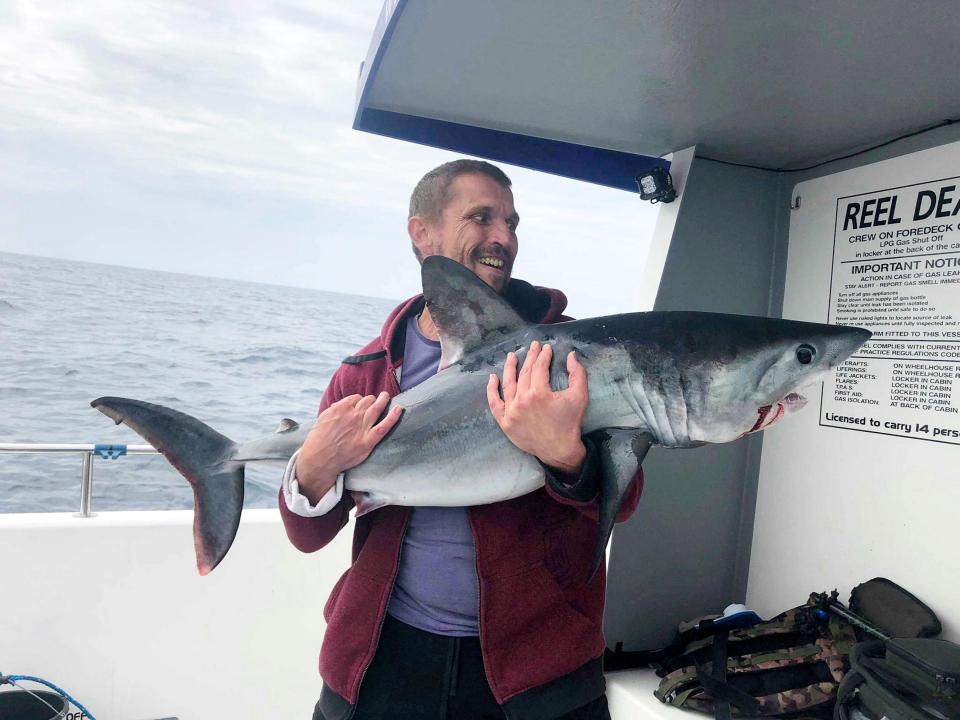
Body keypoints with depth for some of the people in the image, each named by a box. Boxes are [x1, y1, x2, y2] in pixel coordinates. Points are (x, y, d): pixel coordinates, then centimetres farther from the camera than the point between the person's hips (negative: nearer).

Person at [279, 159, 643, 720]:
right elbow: (308, 537, 3)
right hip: (390, 653, 2)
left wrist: (565, 455, -33)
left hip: (537, 657, -1)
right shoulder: (368, 372, 0)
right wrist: (315, 471, -20)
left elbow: (622, 500, -12)